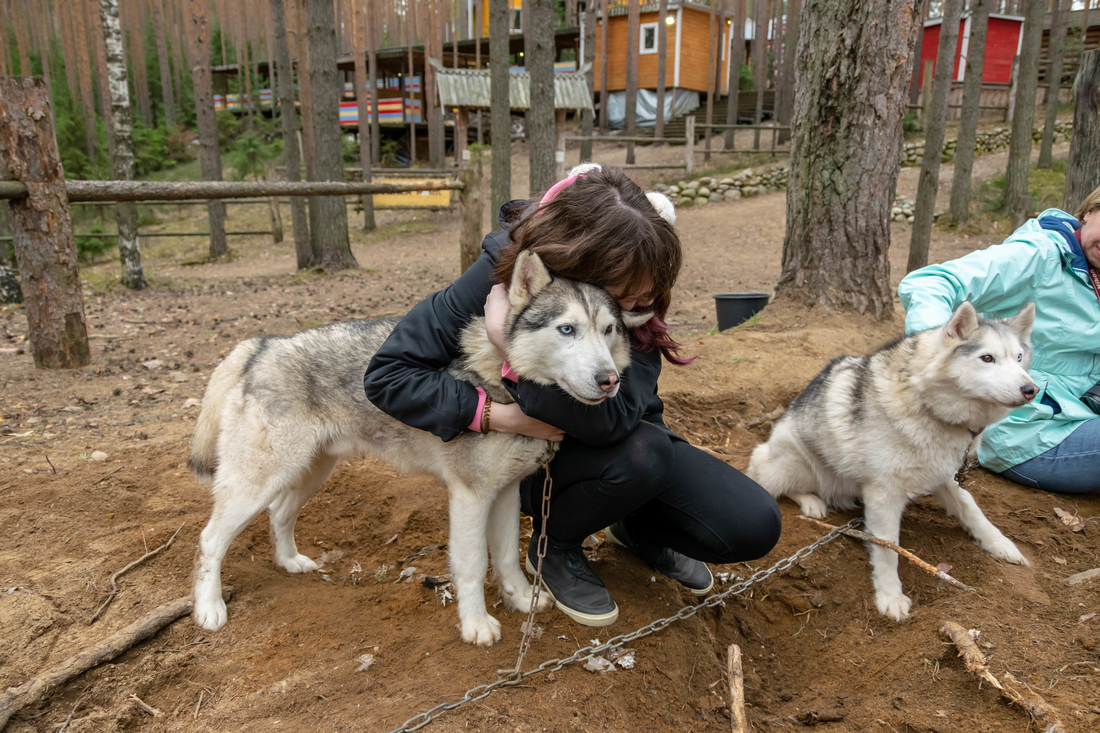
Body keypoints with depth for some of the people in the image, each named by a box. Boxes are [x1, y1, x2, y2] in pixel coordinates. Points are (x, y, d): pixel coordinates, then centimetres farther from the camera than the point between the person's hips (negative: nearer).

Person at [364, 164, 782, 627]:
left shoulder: (636, 296, -23)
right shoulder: (499, 275, -26)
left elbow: (613, 417, -37)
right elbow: (387, 372, -24)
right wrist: (495, 414, -33)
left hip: (627, 444, 3)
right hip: (536, 459, -2)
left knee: (753, 528, -12)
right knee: (641, 453, -36)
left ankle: (635, 527, 17)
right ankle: (554, 547, -5)